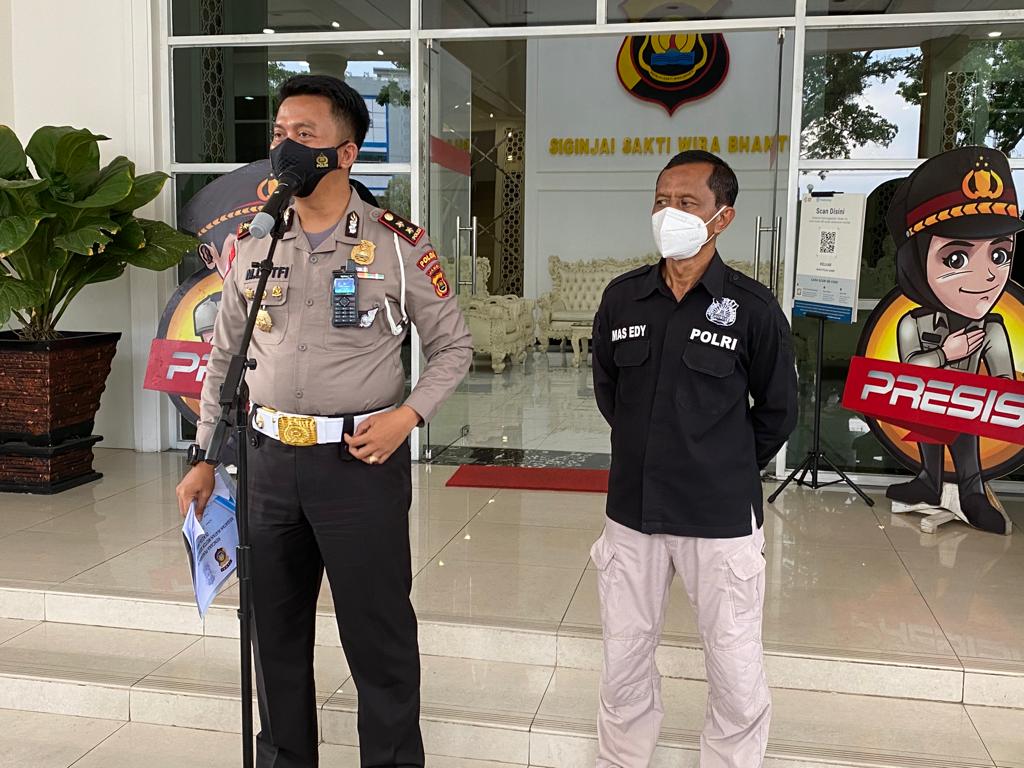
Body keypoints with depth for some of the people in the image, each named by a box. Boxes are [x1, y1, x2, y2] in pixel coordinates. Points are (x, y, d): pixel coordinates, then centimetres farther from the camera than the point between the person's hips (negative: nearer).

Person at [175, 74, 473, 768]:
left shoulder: (398, 244, -5)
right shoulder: (253, 245, 7)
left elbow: (453, 346, 2)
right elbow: (224, 358, 13)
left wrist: (407, 415, -14)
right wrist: (204, 459, 11)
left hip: (363, 459, -4)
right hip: (269, 459, 5)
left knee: (379, 637, 4)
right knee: (275, 633, 16)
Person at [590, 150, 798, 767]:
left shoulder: (752, 308, -9)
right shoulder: (623, 298, 1)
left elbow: (777, 411, 2)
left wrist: (732, 472, 8)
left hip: (721, 518, -3)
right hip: (632, 509, 4)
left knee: (737, 672, 7)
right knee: (625, 659, 16)